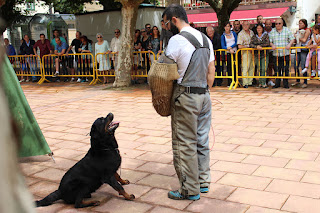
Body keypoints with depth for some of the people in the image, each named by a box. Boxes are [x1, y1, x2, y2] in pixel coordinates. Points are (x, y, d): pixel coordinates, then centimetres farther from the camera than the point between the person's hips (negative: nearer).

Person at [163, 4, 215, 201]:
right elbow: (211, 73, 14)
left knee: (185, 144, 1)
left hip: (185, 97, -8)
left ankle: (190, 190, 10)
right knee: (202, 141, 15)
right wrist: (204, 92, 19)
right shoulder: (205, 39, 12)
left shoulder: (177, 40, -11)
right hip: (205, 96, 8)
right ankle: (203, 182, 26)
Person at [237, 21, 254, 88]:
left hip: (252, 52, 6)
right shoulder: (241, 34, -7)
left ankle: (250, 82, 14)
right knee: (245, 67, -8)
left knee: (252, 67, 7)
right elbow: (239, 46, -13)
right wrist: (248, 47, -10)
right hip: (245, 52, -6)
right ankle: (245, 83, -5)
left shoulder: (251, 32, 13)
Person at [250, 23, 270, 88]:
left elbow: (267, 43, -9)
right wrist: (256, 47, -20)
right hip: (257, 55, 2)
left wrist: (260, 46, -14)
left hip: (264, 54, -2)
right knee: (259, 69, 4)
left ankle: (263, 83, -5)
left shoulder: (266, 35, 4)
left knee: (264, 69, -9)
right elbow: (251, 44, -3)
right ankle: (260, 82, 10)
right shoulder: (254, 36, 9)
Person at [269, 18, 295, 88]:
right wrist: (272, 45, -11)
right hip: (276, 54, 2)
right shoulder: (272, 32, 11)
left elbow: (292, 39, 2)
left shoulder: (287, 30, 6)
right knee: (277, 69, 2)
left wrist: (289, 44, -16)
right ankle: (277, 83, 13)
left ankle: (286, 84, 8)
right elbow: (270, 41, 9)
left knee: (285, 69, 0)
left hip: (285, 53, -1)